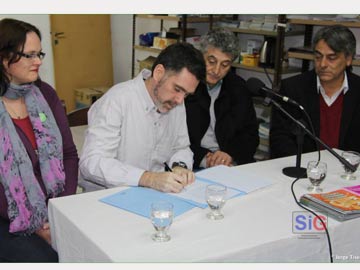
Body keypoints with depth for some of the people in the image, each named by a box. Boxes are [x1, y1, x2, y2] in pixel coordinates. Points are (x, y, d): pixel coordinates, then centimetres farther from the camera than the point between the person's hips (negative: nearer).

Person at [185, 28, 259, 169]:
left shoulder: (238, 87, 12)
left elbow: (250, 135, 12)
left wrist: (231, 154, -8)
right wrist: (202, 157, -15)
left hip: (232, 164, 3)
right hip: (193, 167, -3)